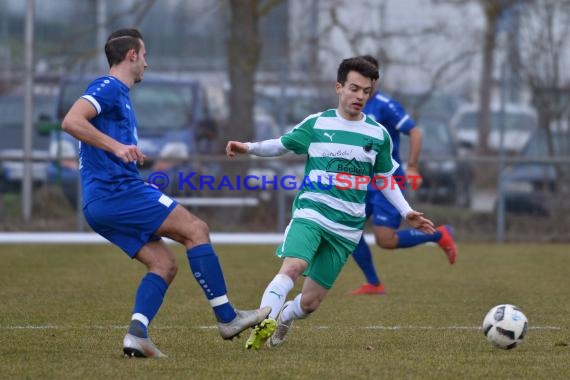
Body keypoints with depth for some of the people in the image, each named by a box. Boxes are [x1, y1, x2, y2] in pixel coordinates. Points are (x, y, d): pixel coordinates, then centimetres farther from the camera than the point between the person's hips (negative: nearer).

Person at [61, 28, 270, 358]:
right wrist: (117, 147, -29)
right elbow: (71, 121, -23)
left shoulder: (119, 94, 24)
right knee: (196, 229, -7)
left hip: (100, 205, 10)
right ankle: (227, 317, -7)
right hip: (117, 192, -10)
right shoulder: (109, 88, -6)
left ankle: (137, 334, -11)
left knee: (164, 264, 5)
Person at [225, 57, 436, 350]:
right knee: (294, 266, -33)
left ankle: (283, 318, 36)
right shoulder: (316, 124, 3)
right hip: (311, 212, -2)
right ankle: (263, 324, -36)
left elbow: (384, 178, 19)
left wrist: (406, 212, 10)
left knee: (310, 302, 3)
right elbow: (281, 145, 12)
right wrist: (249, 148, -5)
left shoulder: (378, 135, 8)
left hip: (347, 226, 2)